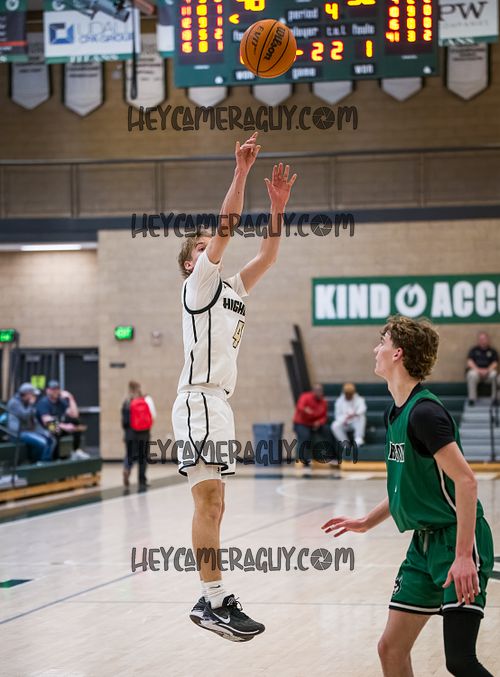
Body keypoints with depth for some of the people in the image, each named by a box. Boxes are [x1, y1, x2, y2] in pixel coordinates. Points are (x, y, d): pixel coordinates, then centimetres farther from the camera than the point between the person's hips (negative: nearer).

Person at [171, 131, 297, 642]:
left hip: (218, 403, 9)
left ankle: (212, 600, 11)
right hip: (199, 402, -9)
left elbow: (267, 255, 15)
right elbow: (225, 229, -12)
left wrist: (278, 205, 5)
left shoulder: (232, 288, 21)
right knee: (209, 502, -14)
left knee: (213, 505, 8)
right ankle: (214, 601, -17)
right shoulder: (199, 284, -1)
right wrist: (240, 173, -15)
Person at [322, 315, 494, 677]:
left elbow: (465, 481, -23)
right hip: (425, 543, 9)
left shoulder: (424, 412, -18)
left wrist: (463, 555, -27)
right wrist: (367, 522, 23)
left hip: (458, 541, -9)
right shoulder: (397, 412, 11)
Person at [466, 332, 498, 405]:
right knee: (472, 375, -36)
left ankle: (494, 398, -26)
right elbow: (469, 362, 0)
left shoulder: (492, 351, 11)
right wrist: (477, 370, -17)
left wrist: (487, 370, -18)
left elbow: (495, 363, 1)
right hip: (476, 370, -1)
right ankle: (472, 398, -33)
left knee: (494, 374, -33)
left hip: (488, 371, 1)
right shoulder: (474, 350, 11)